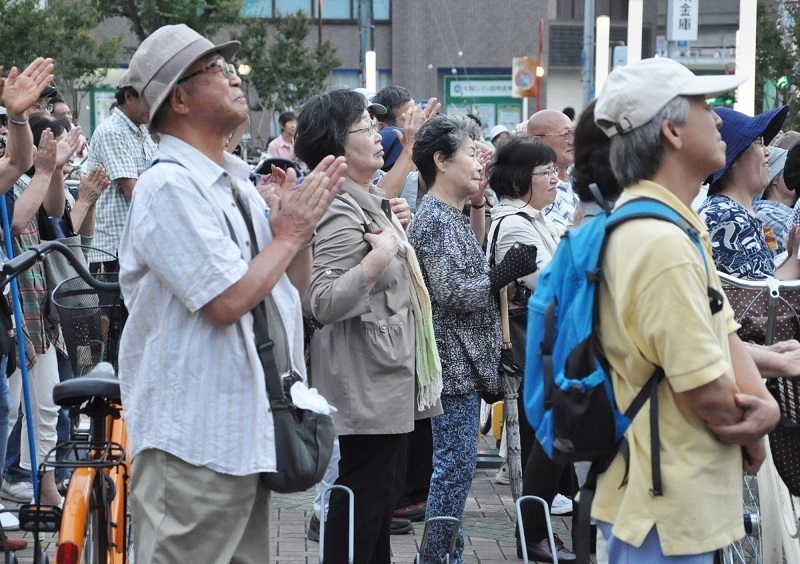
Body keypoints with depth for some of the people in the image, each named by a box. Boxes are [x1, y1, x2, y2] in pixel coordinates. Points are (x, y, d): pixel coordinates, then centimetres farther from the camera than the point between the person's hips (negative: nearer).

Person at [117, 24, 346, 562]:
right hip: (192, 440, -9)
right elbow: (228, 300, -22)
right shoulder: (170, 185, -16)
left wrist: (304, 222, 2)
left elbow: (291, 289, 18)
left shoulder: (238, 180, 12)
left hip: (246, 430, 9)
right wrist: (289, 235, -9)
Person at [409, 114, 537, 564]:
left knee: (454, 465, 14)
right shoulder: (437, 220, -16)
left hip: (465, 361, 10)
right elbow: (452, 293, -23)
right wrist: (506, 272, -17)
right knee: (456, 465, -6)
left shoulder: (451, 216, 15)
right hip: (454, 361, -10)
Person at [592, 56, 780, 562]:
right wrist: (752, 442, -3)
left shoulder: (677, 225, 11)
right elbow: (705, 388, -22)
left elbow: (724, 331, 10)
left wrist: (764, 402, -9)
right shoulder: (664, 245, -24)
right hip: (668, 505, -10)